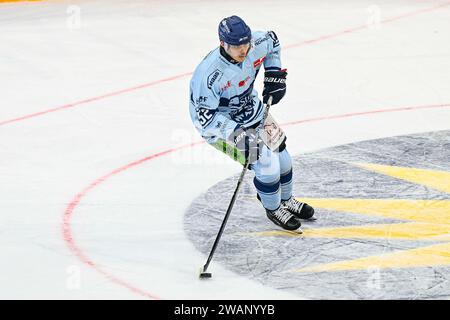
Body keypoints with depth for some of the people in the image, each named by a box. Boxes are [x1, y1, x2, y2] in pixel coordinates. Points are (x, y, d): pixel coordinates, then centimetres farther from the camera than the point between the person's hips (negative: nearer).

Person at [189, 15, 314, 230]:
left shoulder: (257, 44, -20)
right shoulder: (209, 73, -37)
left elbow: (272, 41, 7)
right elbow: (205, 116, -31)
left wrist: (274, 73, 0)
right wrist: (235, 134, -40)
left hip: (252, 111, 7)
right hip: (221, 124, -7)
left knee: (282, 158, 14)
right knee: (267, 165, -14)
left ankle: (285, 200, 44)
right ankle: (273, 210, 15)